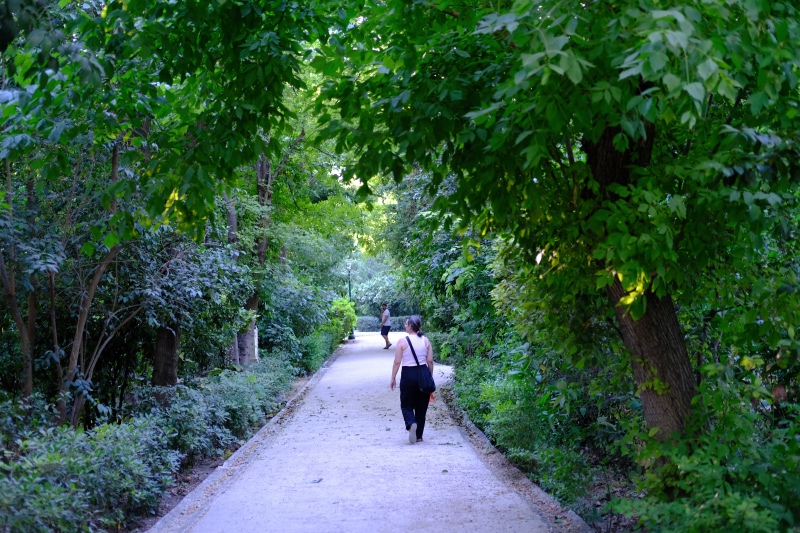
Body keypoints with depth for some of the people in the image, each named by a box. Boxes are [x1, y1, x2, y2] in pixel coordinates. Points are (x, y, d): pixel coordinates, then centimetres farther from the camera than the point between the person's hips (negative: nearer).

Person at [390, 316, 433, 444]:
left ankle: (411, 424, -21)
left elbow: (397, 362, -7)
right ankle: (419, 436, 16)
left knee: (406, 405, 9)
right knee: (421, 406, 13)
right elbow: (430, 361, 3)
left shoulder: (402, 341, -8)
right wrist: (430, 377, 14)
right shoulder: (425, 340, 2)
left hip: (408, 374, -3)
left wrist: (393, 378, 2)